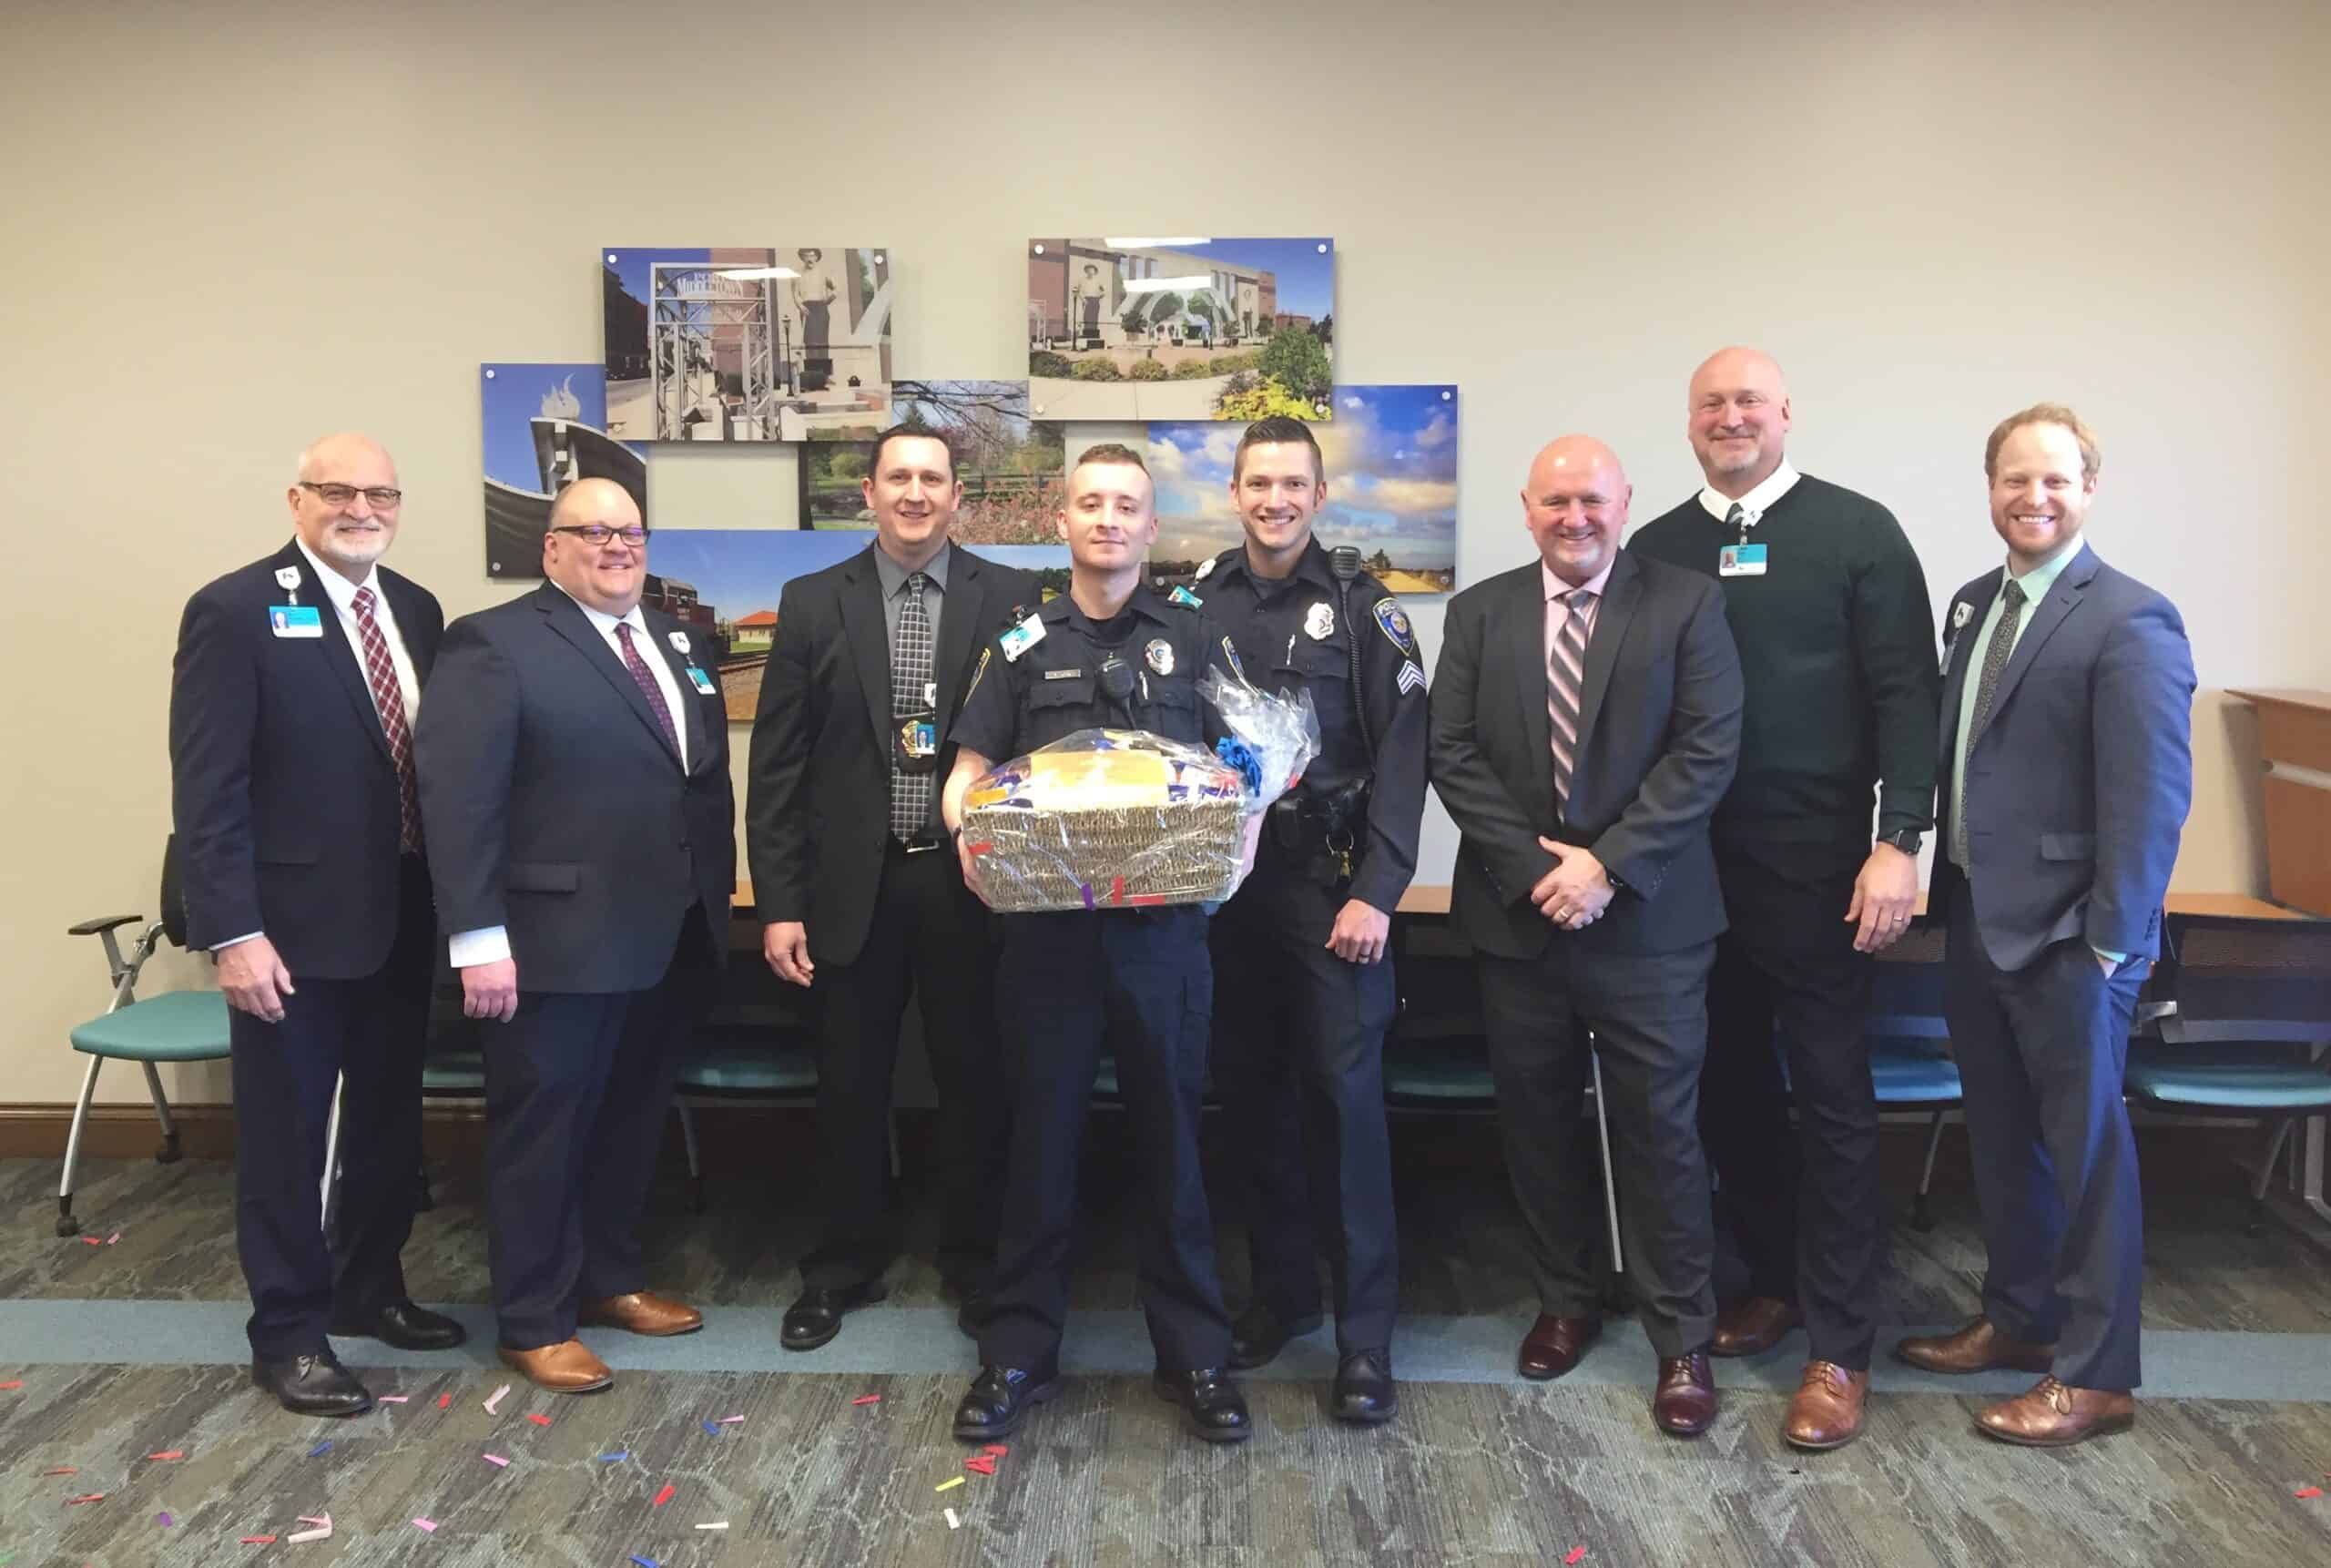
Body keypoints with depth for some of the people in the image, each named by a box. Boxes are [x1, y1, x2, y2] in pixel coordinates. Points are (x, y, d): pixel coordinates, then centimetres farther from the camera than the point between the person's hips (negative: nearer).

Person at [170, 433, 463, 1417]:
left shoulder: (417, 610, 8)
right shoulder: (235, 611, -11)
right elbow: (206, 787, -15)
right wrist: (232, 932, -20)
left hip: (403, 919, 6)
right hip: (292, 926, -6)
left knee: (391, 1121, 18)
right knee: (286, 1135, 7)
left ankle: (369, 1289, 37)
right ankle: (288, 1332, 23)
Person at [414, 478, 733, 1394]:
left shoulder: (682, 645, 14)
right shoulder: (495, 644, -8)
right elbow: (457, 798, -14)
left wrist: (720, 899, 10)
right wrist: (478, 938, -19)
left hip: (674, 935, 7)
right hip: (560, 938, -7)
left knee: (632, 1117, 18)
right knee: (543, 1127, 6)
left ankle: (611, 1279, 35)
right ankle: (533, 1321, 20)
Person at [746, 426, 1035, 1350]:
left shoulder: (1009, 598, 0)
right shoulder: (813, 603, 3)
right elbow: (777, 765, 2)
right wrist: (778, 904, -2)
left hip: (970, 883, -1)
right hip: (854, 886, 1)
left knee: (975, 1082, 9)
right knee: (850, 1088, 12)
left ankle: (974, 1264, 29)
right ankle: (845, 1267, 31)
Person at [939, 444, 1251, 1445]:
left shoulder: (1194, 640, 8)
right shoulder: (1023, 642, 9)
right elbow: (968, 770, 9)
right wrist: (970, 831, -12)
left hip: (1165, 925, 0)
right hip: (1046, 922, 1)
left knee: (1172, 1134, 8)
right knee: (1041, 1134, 8)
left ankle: (1193, 1353, 21)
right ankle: (1019, 1352, 21)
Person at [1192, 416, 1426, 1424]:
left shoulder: (1361, 609, 0)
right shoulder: (1198, 605, 8)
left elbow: (1400, 754, -5)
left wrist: (1375, 891, -12)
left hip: (1331, 886, -3)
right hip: (1225, 884, 3)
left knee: (1343, 1094, -4)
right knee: (1249, 1092, 9)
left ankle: (1365, 1332, 7)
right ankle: (1281, 1292, 25)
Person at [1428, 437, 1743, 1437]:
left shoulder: (1686, 605, -1)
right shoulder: (1479, 613, 6)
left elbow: (1707, 751, -9)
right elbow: (1452, 754, 0)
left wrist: (1608, 865, -16)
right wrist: (1535, 866, -10)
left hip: (1646, 917, -3)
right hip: (1517, 913, 3)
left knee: (1659, 1128, 4)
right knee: (1536, 1122, 14)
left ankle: (1682, 1339, 18)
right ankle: (1564, 1300, 32)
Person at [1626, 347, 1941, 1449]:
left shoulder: (1856, 531, -1)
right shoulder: (1656, 549, 9)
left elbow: (1906, 692, -5)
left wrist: (1898, 842, -14)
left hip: (1816, 864, -3)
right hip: (1689, 865, 4)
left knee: (1831, 1098, 3)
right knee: (1729, 1086, 12)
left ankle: (1838, 1347, 12)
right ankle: (1773, 1279, 31)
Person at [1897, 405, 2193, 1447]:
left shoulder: (2130, 620, -13)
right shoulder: (1975, 606, 10)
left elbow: (2152, 798, -17)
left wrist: (2110, 943, -17)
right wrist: (1949, 885, 9)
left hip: (2064, 935, -7)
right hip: (1977, 919, 7)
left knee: (2085, 1147, 5)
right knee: (2000, 1135, 19)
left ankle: (2094, 1376, 19)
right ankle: (2019, 1318, 36)